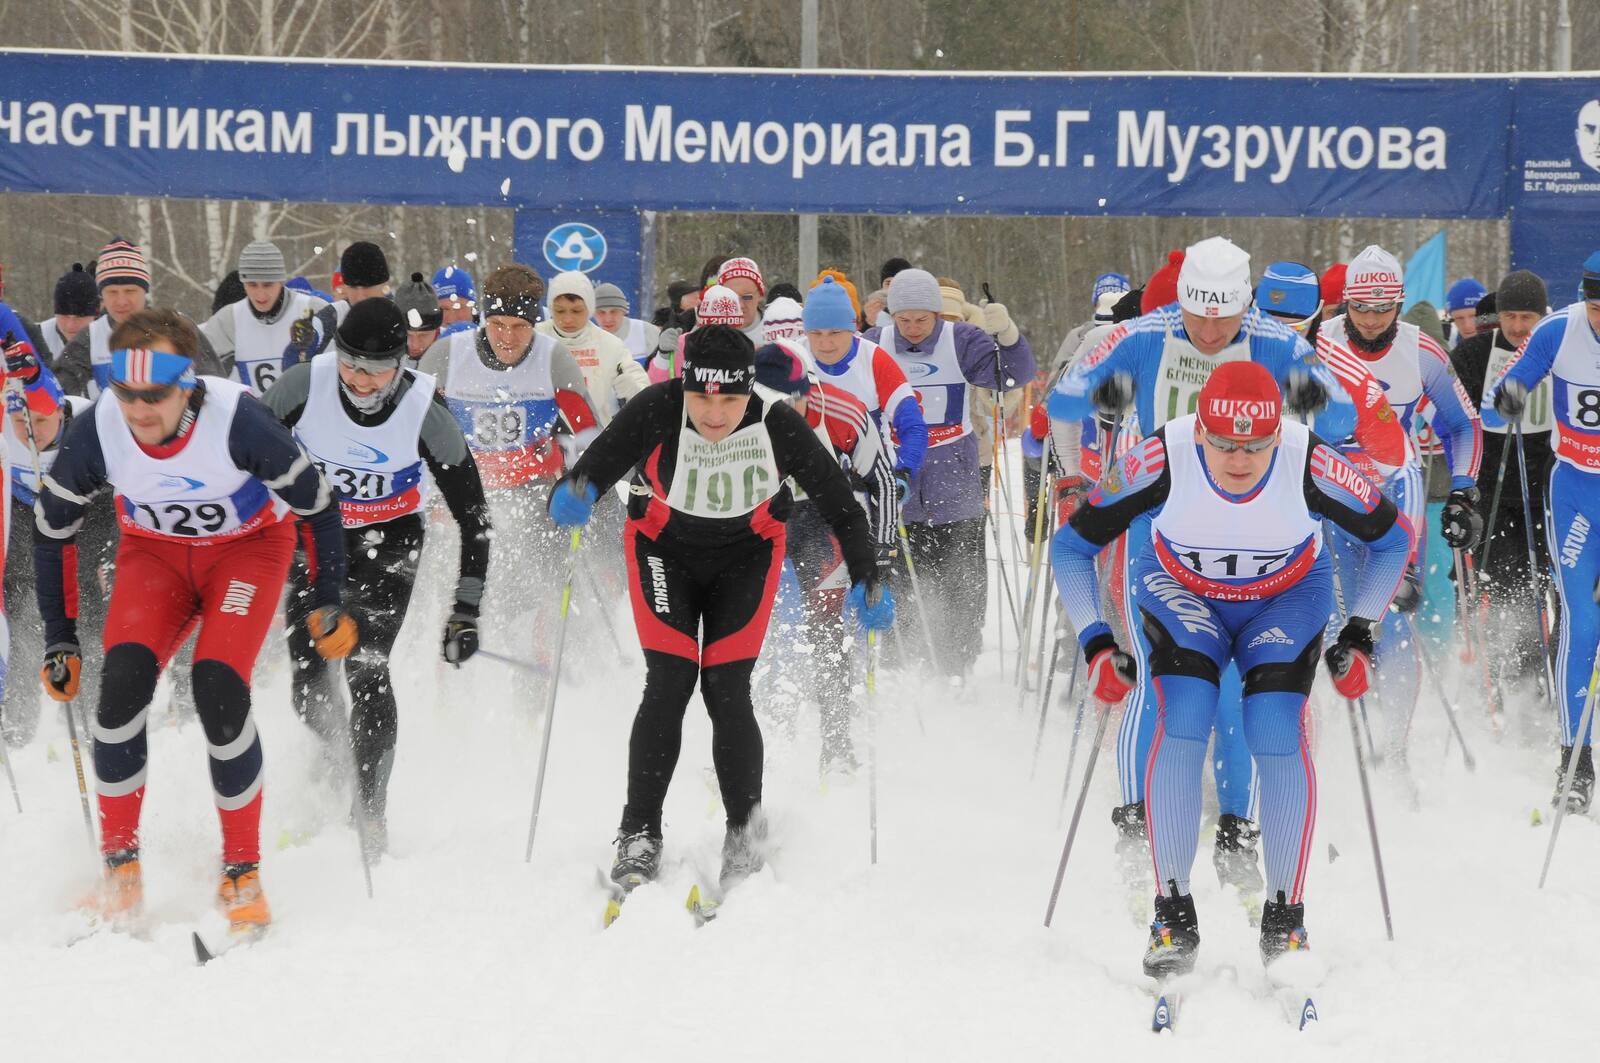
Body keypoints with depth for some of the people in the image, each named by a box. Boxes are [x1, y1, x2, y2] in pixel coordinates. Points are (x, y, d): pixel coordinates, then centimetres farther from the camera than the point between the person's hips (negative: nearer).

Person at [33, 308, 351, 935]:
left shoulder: (237, 421, -33)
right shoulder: (95, 433, -25)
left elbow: (316, 505, -16)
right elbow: (52, 530, -6)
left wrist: (328, 602, -12)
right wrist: (60, 640, -4)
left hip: (248, 547, -2)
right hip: (154, 553, 2)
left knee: (219, 686, -23)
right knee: (124, 678, -22)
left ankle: (243, 872, -7)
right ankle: (119, 862, -8)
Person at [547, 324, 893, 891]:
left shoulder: (778, 426, -26)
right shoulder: (655, 412, -28)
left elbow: (840, 503, -16)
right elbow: (592, 469, -30)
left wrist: (866, 581, -21)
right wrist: (573, 496, -52)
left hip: (746, 555, 0)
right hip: (665, 550, 0)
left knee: (726, 691, -9)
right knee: (669, 684, -12)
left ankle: (745, 838, 8)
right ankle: (639, 835, -1)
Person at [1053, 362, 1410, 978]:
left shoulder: (1312, 466, -32)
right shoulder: (1160, 463, -32)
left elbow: (1392, 539, -11)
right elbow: (1072, 545, -16)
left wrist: (1358, 635, -15)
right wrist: (1095, 644, -21)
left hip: (1288, 597, 0)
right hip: (1181, 591, 0)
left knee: (1277, 731, -22)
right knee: (1182, 721, -24)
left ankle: (1285, 917, -8)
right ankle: (1173, 915, -15)